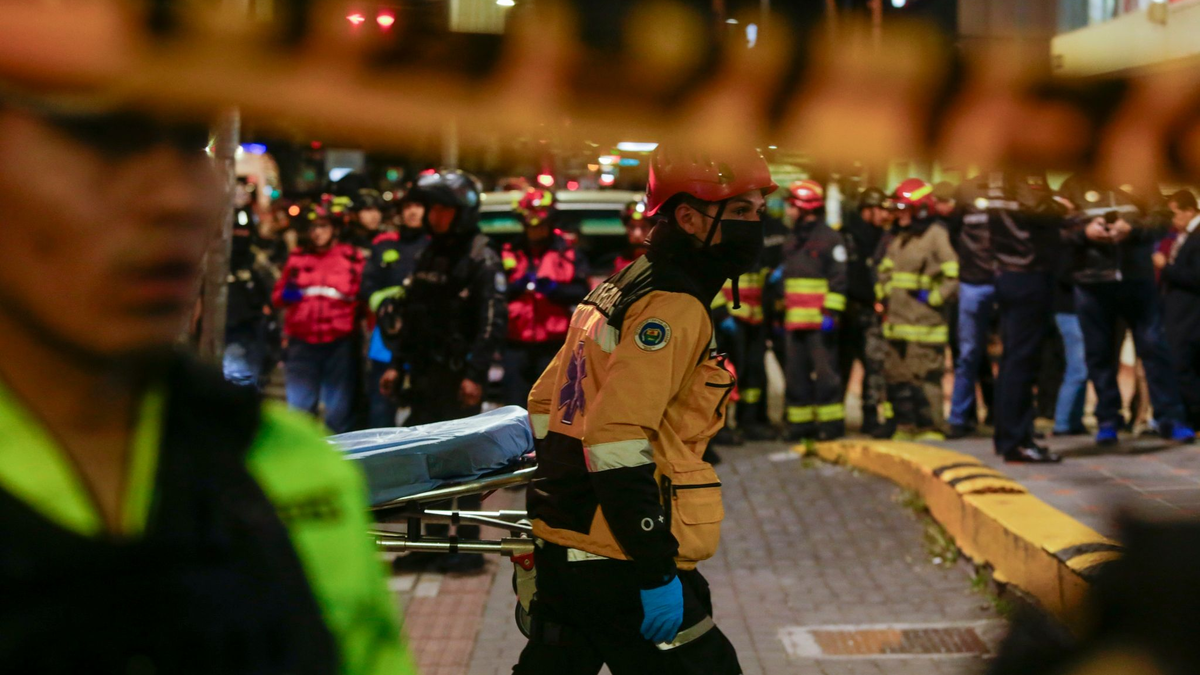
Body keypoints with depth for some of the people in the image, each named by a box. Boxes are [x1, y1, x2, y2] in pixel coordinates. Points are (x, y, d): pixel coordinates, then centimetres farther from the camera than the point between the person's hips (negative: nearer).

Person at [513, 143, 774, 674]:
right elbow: (619, 442, -24)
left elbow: (545, 402, 20)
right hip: (618, 568, -10)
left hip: (562, 551, 10)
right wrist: (658, 570, -22)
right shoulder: (674, 308, -15)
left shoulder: (618, 292, 14)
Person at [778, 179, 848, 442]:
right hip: (795, 322, 8)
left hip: (820, 322, -8)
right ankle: (801, 423, 14)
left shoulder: (829, 238, -5)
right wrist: (780, 313, 22)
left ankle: (831, 422, -2)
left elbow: (838, 279, -10)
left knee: (825, 372, -7)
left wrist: (831, 313, -17)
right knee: (797, 374, 8)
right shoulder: (793, 241, 19)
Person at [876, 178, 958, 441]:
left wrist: (933, 298, -12)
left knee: (924, 378, -7)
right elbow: (886, 271, 29)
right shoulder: (898, 239, 17)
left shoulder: (936, 236, -8)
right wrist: (884, 294, 15)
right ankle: (906, 427, 20)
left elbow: (953, 274, -12)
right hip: (896, 322, 8)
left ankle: (930, 429, 2)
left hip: (924, 323, -8)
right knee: (896, 376, 11)